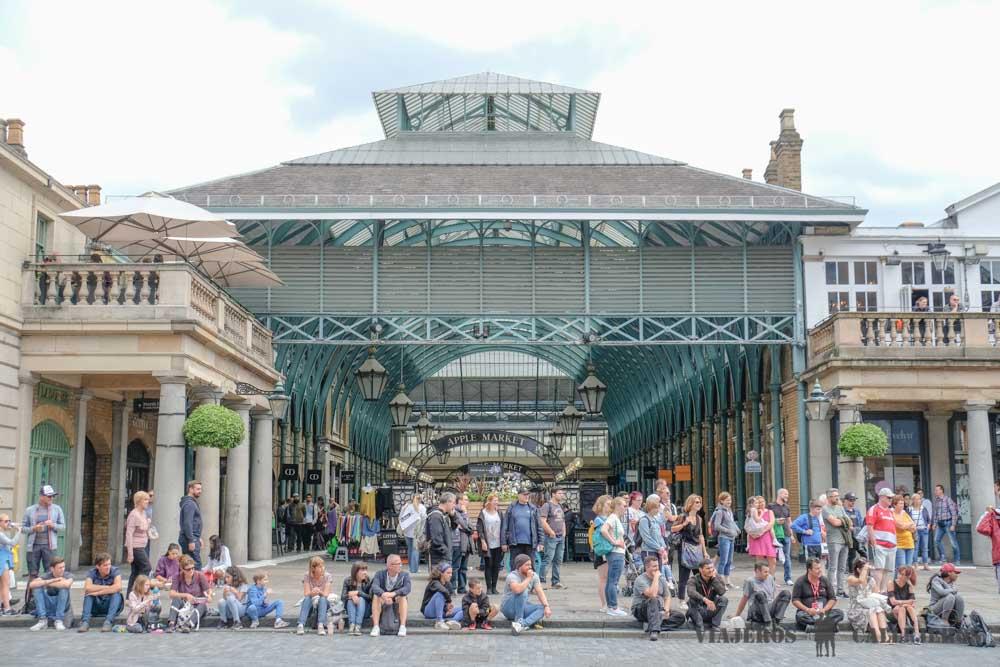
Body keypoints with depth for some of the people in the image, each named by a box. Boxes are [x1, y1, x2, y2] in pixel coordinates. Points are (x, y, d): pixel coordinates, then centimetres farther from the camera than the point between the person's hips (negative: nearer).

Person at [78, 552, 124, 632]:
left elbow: (118, 587, -30)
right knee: (88, 593, -22)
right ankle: (85, 621, -32)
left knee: (116, 593, -29)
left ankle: (108, 622, -39)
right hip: (96, 607, 2)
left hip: (112, 605, -1)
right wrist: (108, 587, -24)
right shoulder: (92, 572, -8)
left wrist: (98, 592, -28)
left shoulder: (115, 571, -12)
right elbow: (87, 588, -27)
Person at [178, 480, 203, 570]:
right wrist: (191, 541, -24)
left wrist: (198, 538, 26)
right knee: (196, 565, -13)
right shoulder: (189, 504, -14)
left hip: (193, 539, 10)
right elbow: (187, 523, -21)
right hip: (191, 539, -10)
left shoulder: (193, 502, 19)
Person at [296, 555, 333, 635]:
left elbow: (326, 595, -15)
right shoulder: (307, 576, -10)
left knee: (322, 599, -33)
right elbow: (306, 594, -15)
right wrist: (312, 593, -39)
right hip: (309, 603, 0)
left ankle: (321, 625, -46)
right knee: (307, 598, -33)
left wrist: (319, 592, -38)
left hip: (322, 603, 0)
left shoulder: (327, 577, -9)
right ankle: (301, 625, -46)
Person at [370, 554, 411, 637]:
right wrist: (384, 595, -44)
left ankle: (402, 627, -34)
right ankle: (376, 627, -32)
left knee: (402, 597, -30)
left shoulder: (405, 575, -4)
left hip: (398, 603, 0)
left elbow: (407, 588, -22)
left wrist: (393, 594, -40)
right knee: (376, 596, -28)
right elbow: (374, 587, -22)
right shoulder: (380, 574, -3)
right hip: (383, 604, 0)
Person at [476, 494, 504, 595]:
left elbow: (503, 528, 9)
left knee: (496, 566, 4)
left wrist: (504, 543, 3)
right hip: (487, 544, -3)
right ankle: (489, 587, 5)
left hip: (498, 544, 3)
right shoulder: (483, 514, -2)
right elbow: (479, 528, -5)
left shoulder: (499, 513, 9)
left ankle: (494, 587, 11)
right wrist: (483, 541, -12)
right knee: (488, 566, 0)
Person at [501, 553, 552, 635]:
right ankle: (519, 620, -30)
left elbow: (540, 592, -7)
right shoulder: (512, 576, -18)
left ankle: (522, 624, -38)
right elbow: (517, 590, -39)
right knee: (522, 592, -32)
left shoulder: (534, 576, 1)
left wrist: (546, 606, -22)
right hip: (508, 608, -6)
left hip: (522, 607, 6)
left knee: (543, 609, -19)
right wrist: (528, 578, -27)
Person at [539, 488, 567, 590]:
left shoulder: (560, 506, 18)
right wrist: (551, 533, -15)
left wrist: (564, 533, 13)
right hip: (551, 537, -8)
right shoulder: (547, 506, -8)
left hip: (561, 537, 8)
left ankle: (556, 581, 15)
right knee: (548, 559, -11)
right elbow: (543, 521, -16)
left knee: (558, 560, 9)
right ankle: (541, 580, -8)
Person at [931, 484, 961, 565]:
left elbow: (954, 513, -11)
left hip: (948, 523, -6)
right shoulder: (936, 501, 8)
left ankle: (957, 560, 7)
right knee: (936, 540, 0)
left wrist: (953, 525, -15)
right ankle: (942, 557, 12)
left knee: (953, 542, -2)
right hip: (940, 524, 6)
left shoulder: (948, 500, -11)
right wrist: (934, 523, 11)